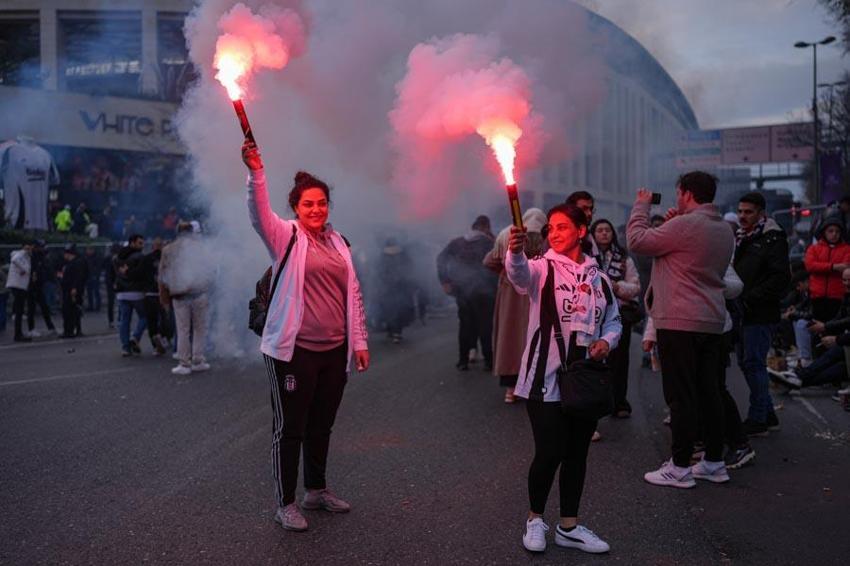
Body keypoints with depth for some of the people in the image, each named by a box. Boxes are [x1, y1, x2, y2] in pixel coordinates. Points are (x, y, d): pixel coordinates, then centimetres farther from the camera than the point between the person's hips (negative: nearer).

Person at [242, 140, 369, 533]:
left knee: (321, 426, 17)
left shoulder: (338, 242, 12)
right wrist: (256, 172, -40)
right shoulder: (285, 237, -3)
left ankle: (317, 489, 34)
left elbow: (352, 294, 13)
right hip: (295, 351, -5)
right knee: (290, 428, 3)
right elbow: (259, 214, -25)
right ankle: (285, 503, 16)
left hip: (335, 351, 6)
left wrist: (360, 341, 10)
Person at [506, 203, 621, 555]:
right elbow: (519, 273, -28)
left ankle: (568, 527, 25)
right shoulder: (543, 268, -4)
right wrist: (515, 251, -50)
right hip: (547, 378, -4)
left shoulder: (598, 276, 9)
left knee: (577, 454, 11)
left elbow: (614, 321, 18)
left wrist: (606, 342, -4)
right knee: (549, 453, -4)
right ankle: (535, 519, 20)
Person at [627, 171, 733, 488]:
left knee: (681, 395, -4)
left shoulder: (685, 225, -15)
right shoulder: (724, 230, 14)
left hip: (679, 322, -9)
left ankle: (680, 467, 2)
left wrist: (642, 206, 2)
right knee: (708, 392, 13)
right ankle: (714, 462, 21)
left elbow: (637, 241, -12)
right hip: (712, 322, 9)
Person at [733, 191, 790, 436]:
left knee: (754, 363, -5)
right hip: (742, 313, 9)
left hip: (760, 314, -9)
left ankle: (757, 420, 5)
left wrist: (751, 299, -18)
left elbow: (781, 277, -17)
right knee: (746, 362, 12)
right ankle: (768, 415, 23)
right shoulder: (740, 238, 16)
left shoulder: (772, 239, -9)